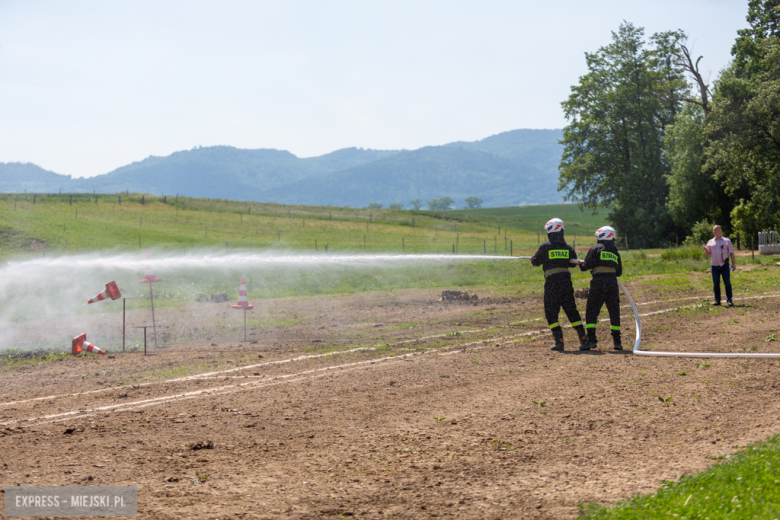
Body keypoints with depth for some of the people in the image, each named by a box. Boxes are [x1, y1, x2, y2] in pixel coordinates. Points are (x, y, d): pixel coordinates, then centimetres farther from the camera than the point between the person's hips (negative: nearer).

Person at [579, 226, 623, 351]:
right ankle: (617, 341, 8)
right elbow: (619, 272, 18)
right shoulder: (615, 252, 18)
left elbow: (587, 265, -6)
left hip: (599, 281, -4)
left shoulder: (595, 249, 2)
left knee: (592, 310, 0)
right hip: (613, 282, 4)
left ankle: (591, 339, -9)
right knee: (614, 311, 10)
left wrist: (580, 263, 14)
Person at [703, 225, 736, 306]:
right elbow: (708, 254, 8)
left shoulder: (726, 241, 7)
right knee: (716, 284, 4)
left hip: (724, 265, -3)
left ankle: (729, 300, -1)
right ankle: (717, 300, 11)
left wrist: (734, 264, -1)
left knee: (727, 283, -4)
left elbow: (731, 253, 6)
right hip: (714, 265, 3)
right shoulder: (711, 242, 12)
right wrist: (705, 249, -14)